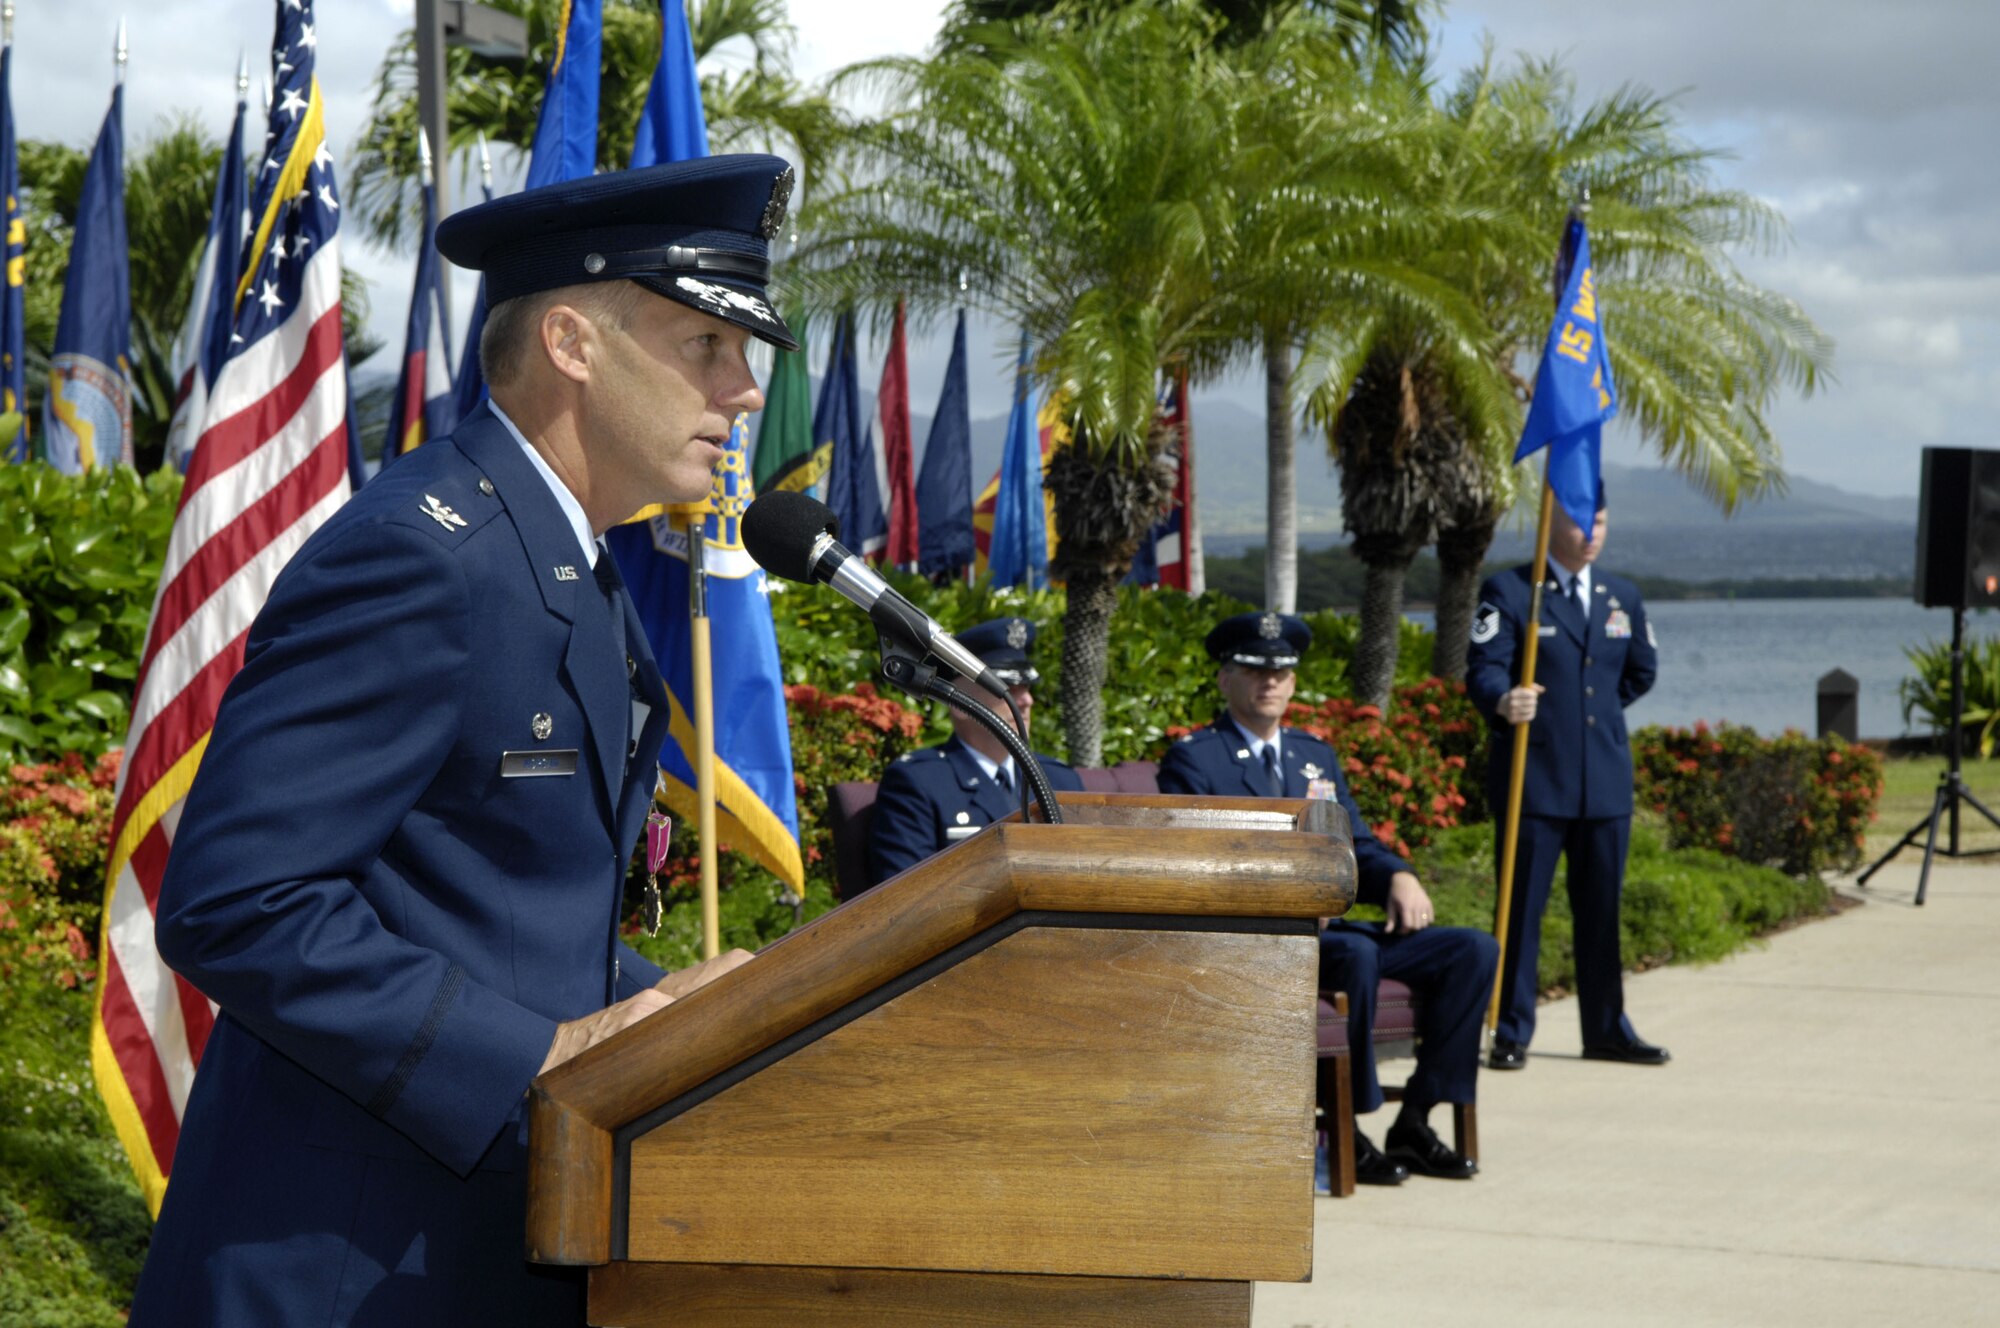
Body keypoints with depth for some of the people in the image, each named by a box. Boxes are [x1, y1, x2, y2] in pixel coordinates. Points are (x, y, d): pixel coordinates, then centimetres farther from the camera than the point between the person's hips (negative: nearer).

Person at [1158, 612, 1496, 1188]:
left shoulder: (1317, 756, 23)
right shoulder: (1192, 760, 1)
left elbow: (1359, 848, 18)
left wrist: (1399, 878, -6)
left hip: (1326, 928, 7)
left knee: (1473, 950, -11)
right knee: (1356, 954, -37)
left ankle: (1415, 1121, -10)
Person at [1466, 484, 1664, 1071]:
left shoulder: (1623, 597, 14)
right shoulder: (1507, 592, -3)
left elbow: (1641, 671, 27)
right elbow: (1483, 669, -16)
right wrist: (1504, 703, -36)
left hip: (1605, 781, 5)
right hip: (1534, 777, -5)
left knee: (1602, 909, 9)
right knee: (1521, 908, -3)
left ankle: (1607, 1029, 18)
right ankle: (1512, 1033, 3)